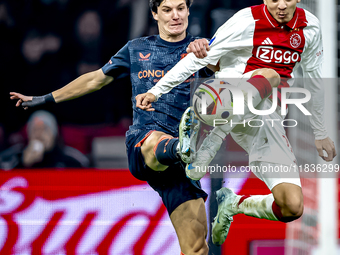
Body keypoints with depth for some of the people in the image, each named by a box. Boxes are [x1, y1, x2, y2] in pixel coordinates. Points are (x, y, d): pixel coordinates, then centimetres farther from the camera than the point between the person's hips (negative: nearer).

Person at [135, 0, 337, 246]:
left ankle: (232, 204, 20)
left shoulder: (309, 26, 9)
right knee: (267, 75, -41)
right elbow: (201, 57, -4)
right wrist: (157, 90, -8)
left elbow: (313, 78, 22)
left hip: (267, 120, 5)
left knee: (292, 207, -9)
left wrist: (320, 133, 27)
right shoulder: (248, 21, -5)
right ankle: (204, 150, -49)